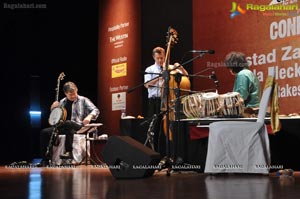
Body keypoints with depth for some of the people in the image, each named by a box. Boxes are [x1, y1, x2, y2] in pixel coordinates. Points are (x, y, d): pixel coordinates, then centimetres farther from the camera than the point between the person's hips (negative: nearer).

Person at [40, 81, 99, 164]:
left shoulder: (83, 100, 5)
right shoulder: (62, 102, 18)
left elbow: (96, 110, -3)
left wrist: (89, 116, -25)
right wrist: (53, 109, 3)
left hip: (78, 127, -5)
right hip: (62, 127, 5)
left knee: (68, 123, -40)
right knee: (44, 132, -15)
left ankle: (69, 152, -38)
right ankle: (45, 159, -10)